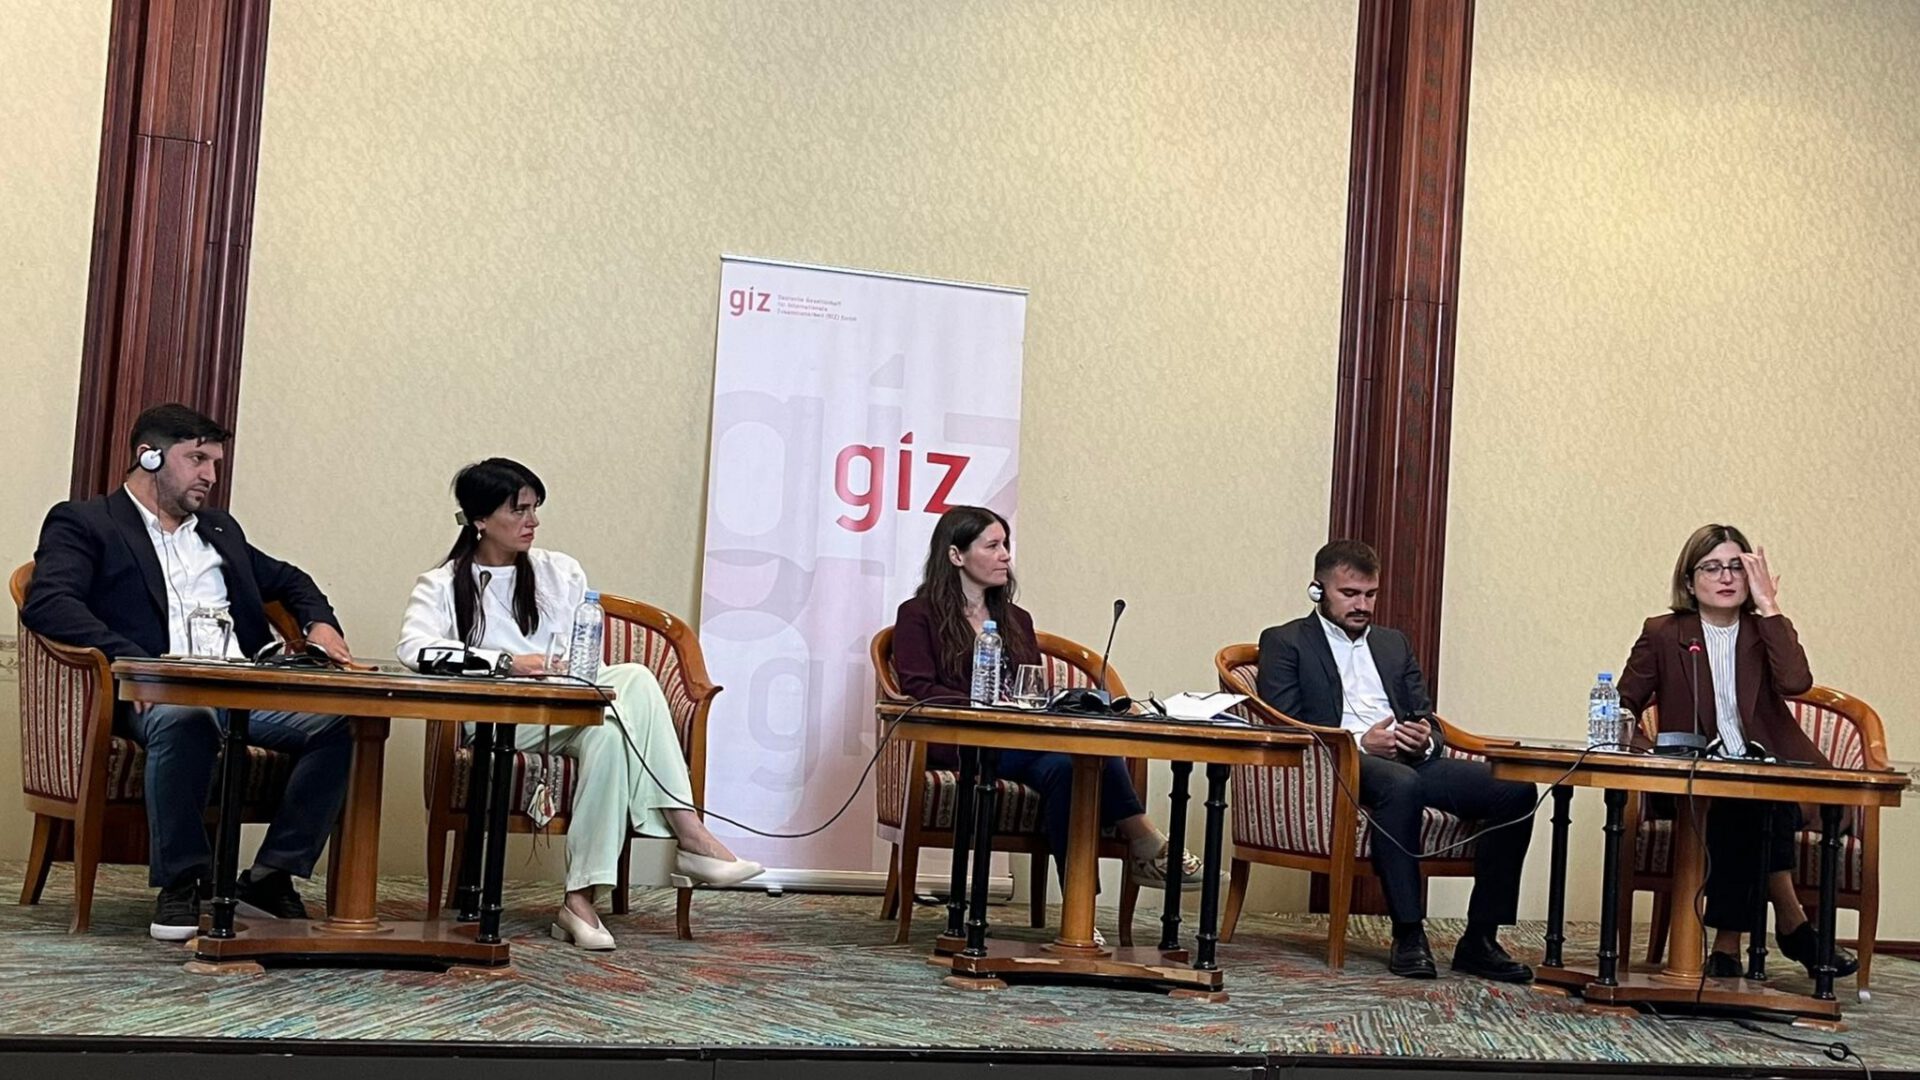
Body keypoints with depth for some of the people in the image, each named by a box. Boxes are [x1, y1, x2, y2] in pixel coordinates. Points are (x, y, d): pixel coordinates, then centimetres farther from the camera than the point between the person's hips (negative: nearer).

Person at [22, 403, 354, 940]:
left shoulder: (220, 530, 30)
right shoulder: (82, 523, 10)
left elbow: (287, 579, 42)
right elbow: (46, 603, -7)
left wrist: (319, 622, 17)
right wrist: (129, 660, -23)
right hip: (160, 694, -5)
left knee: (344, 719, -22)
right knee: (186, 719, -41)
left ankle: (272, 876, -15)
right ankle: (181, 885, -23)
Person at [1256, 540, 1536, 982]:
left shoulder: (1394, 643, 28)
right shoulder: (1285, 642, 10)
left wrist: (1426, 740, -3)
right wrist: (1359, 742, -16)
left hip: (1411, 761, 6)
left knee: (1515, 790, -19)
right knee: (1401, 783, -40)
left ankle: (1479, 939, -17)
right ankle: (1408, 935, -32)